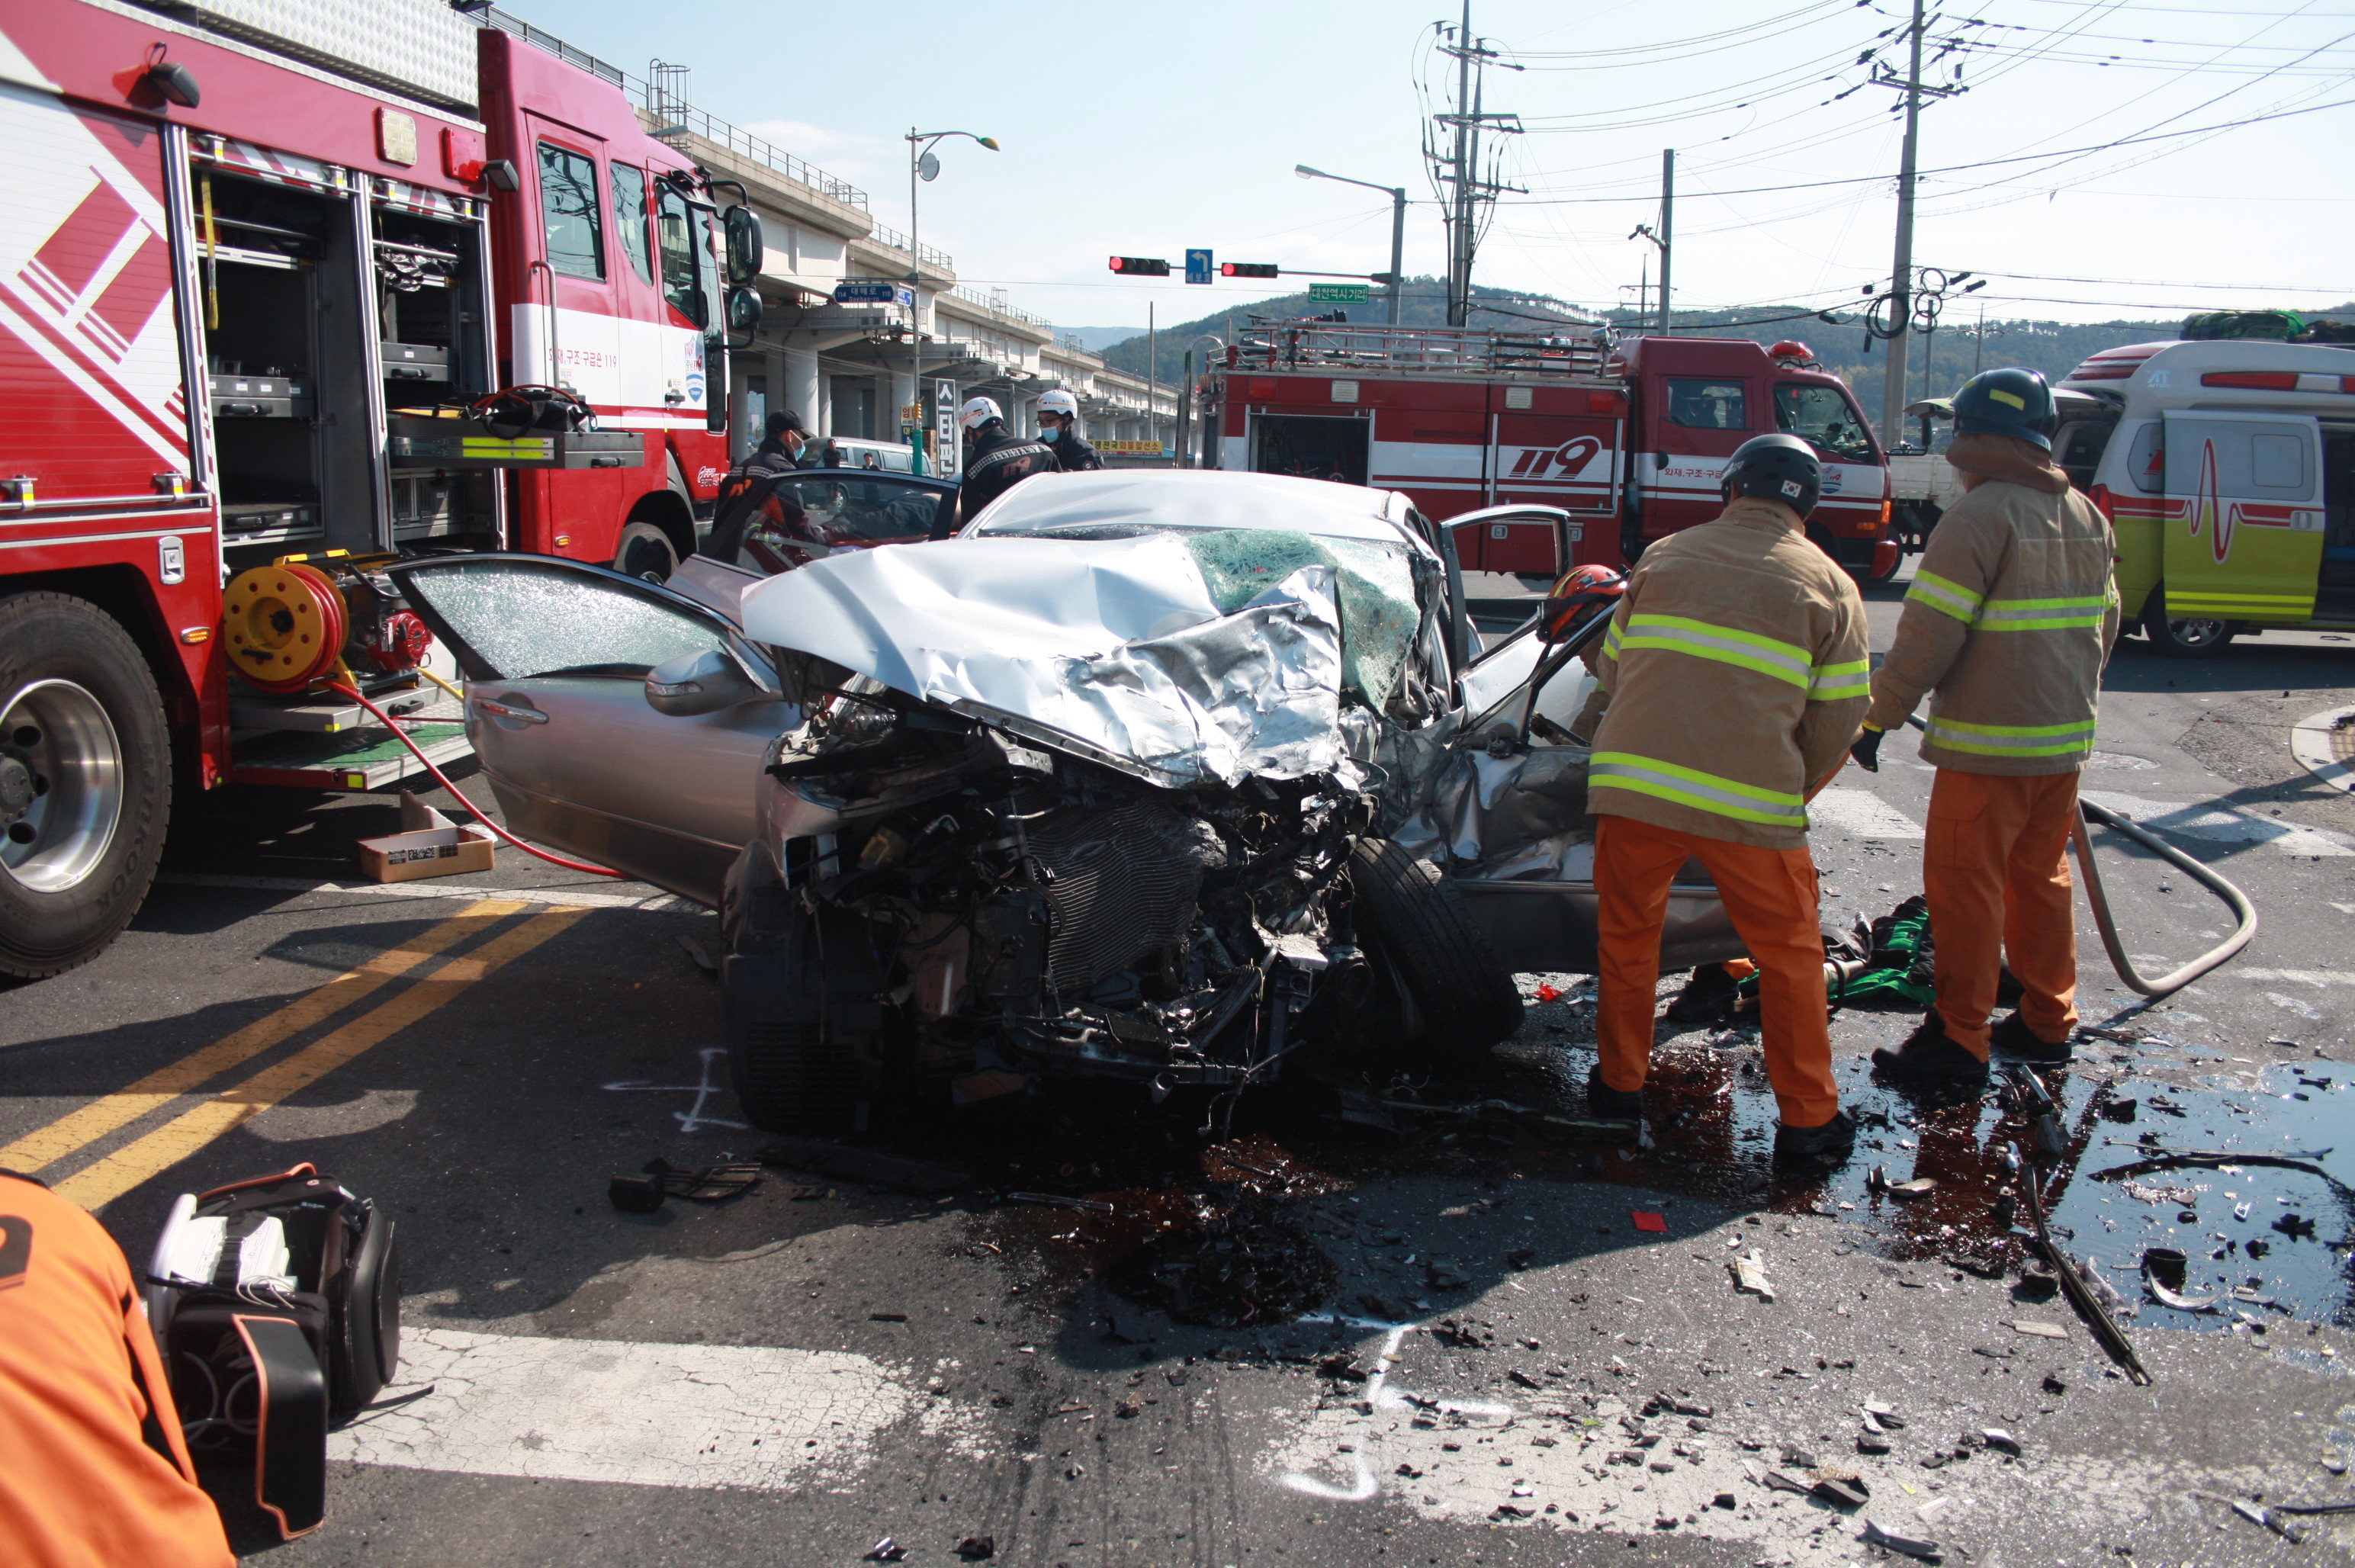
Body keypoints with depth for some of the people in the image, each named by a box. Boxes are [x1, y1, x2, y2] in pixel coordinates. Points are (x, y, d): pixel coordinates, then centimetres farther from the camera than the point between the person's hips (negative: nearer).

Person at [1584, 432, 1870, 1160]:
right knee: (1789, 951, 13)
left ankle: (1619, 1081, 29)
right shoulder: (1827, 586, 7)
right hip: (1752, 801, -2)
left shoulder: (1664, 557, 12)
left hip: (1633, 782, 2)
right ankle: (1807, 1115, 18)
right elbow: (1838, 718, 6)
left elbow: (1612, 667, 18)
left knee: (1627, 932, 19)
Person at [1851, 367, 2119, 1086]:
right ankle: (2047, 1021, 28)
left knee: (1965, 889, -1)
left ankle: (1960, 1039, 4)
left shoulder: (1980, 516, -15)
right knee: (2041, 879, 18)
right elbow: (2102, 625, 19)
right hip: (2064, 740, 8)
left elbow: (1928, 636, -18)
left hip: (1987, 747, -8)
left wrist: (1876, 719, -11)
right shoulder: (2088, 519, 11)